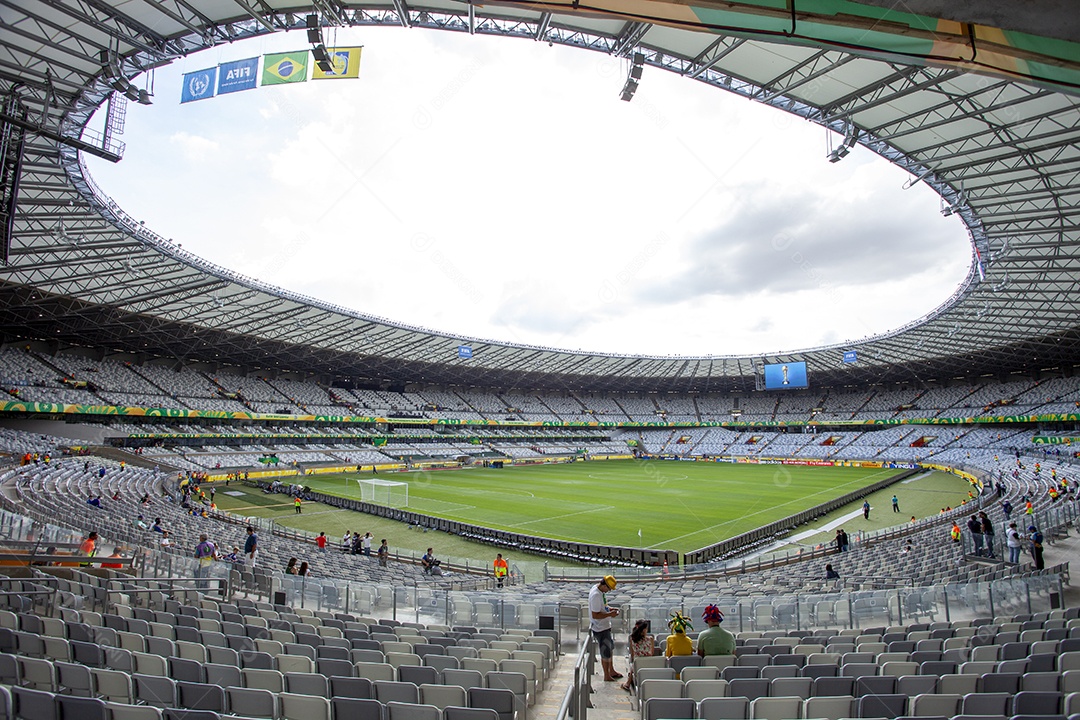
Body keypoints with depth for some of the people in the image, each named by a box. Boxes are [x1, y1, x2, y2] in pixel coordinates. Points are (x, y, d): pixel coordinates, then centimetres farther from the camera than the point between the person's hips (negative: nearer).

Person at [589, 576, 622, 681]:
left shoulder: (598, 589, 0)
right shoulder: (596, 595, -31)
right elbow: (595, 615, -29)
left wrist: (609, 609, 5)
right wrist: (610, 614, -24)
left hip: (605, 626, 10)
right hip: (600, 629, -10)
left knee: (610, 648, 23)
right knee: (606, 652, 5)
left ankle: (612, 671, 40)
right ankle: (607, 676, 22)